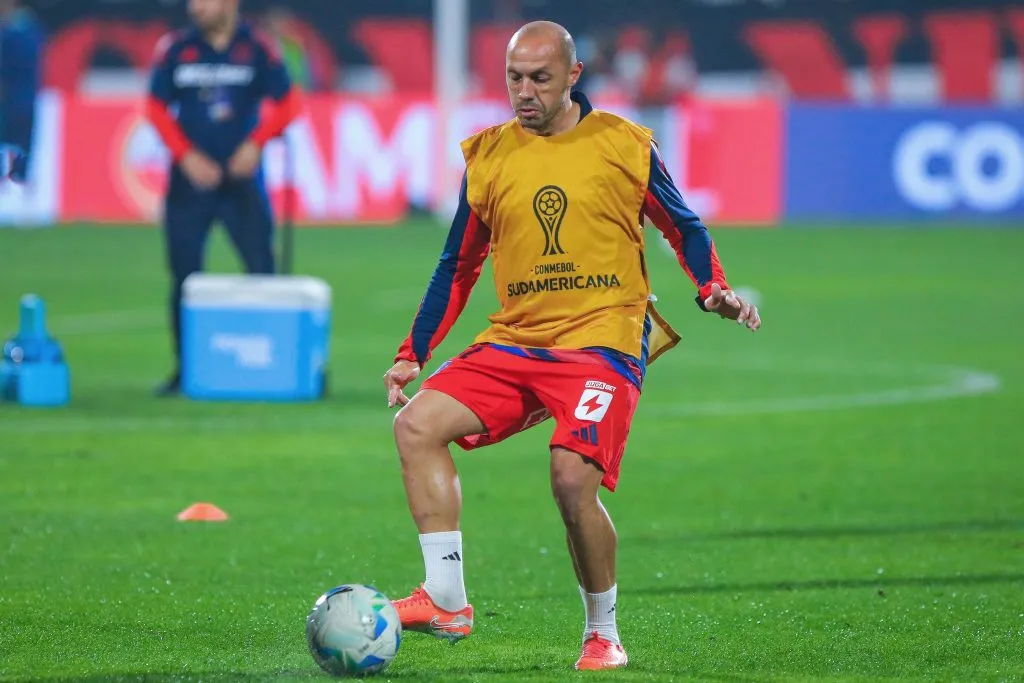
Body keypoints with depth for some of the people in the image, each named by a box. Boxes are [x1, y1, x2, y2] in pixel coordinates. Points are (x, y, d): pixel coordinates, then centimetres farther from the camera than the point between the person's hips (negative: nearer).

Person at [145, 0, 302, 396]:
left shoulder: (256, 49, 0)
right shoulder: (176, 49, 3)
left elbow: (286, 103, 4)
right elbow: (157, 109, 4)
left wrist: (256, 143, -11)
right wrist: (187, 156, -8)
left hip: (241, 177, -1)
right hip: (189, 179, 1)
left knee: (262, 270, -7)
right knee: (184, 275, 1)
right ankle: (184, 370, 9)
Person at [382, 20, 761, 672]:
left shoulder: (624, 144, 1)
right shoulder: (488, 155, 9)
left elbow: (685, 227, 11)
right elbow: (459, 266, 17)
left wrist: (715, 291, -8)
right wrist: (414, 354, 12)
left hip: (602, 342, -4)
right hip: (513, 342, 4)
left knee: (573, 477, -23)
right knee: (418, 424, -15)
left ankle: (604, 635, -2)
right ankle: (447, 602, -12)